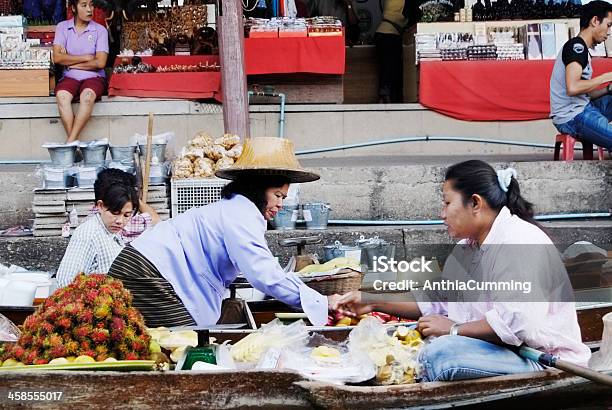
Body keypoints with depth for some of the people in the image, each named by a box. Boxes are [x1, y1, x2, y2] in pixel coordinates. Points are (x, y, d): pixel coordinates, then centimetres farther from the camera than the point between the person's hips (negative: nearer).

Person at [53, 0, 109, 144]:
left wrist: (70, 62, -4)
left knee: (87, 95, -36)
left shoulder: (100, 30, 2)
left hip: (93, 77, -1)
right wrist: (86, 58, -6)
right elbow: (57, 58, -4)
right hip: (70, 77, 1)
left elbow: (100, 63, -7)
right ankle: (74, 142, -34)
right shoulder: (62, 27, 6)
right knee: (62, 96, -33)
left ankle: (70, 142, -37)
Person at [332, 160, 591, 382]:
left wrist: (454, 329, -16)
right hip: (499, 349, 10)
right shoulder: (469, 245, 15)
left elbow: (516, 322, -28)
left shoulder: (520, 243, -18)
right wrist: (373, 302, 14)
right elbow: (436, 301, 20)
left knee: (440, 352, -29)